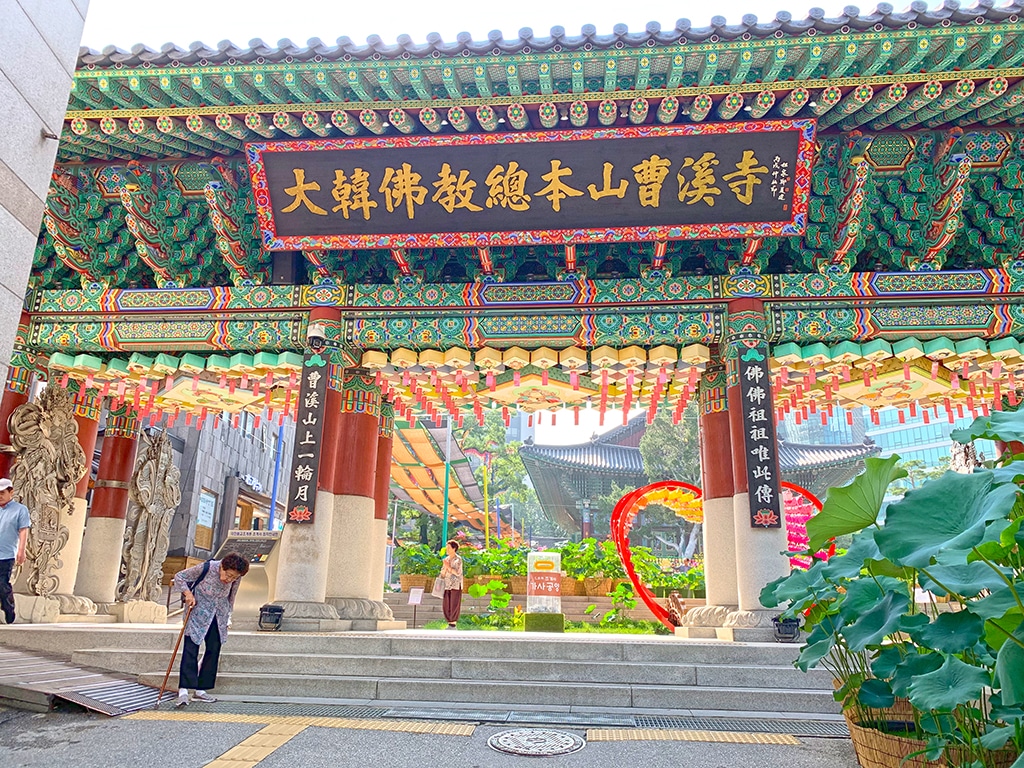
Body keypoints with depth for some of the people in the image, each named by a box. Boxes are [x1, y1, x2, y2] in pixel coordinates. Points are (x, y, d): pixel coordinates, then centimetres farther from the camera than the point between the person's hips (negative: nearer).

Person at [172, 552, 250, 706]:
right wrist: (187, 592, -24)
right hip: (198, 613, -4)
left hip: (219, 617, 4)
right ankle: (183, 690, -11)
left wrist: (227, 616, 15)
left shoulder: (235, 578, -12)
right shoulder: (206, 568, -25)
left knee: (214, 650, 1)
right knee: (191, 649, -12)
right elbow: (179, 577, -12)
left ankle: (200, 691, 10)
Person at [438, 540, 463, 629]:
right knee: (446, 606, 4)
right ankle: (450, 624, 14)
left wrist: (448, 567, -15)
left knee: (454, 606, -3)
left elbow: (457, 573, -14)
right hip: (447, 585, 6)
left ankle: (453, 626, 3)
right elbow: (443, 573, 9)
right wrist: (445, 567, -9)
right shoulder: (446, 559, 12)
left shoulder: (458, 559, -6)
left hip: (456, 585, -6)